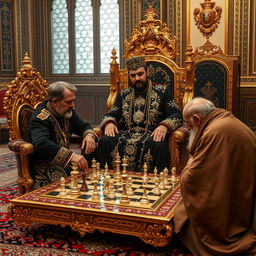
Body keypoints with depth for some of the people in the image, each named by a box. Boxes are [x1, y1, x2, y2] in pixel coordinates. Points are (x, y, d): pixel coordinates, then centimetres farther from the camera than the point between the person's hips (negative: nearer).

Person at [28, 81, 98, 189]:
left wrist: (89, 135, -6)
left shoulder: (68, 111, 6)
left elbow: (83, 126, 20)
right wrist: (70, 155, -43)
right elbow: (41, 144, -35)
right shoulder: (40, 118, -18)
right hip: (43, 166, -7)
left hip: (64, 161, 7)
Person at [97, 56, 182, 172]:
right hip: (126, 134, 3)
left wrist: (164, 126, -20)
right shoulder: (123, 94, 21)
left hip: (152, 135, -3)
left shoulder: (162, 91, 10)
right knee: (105, 141, -25)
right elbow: (111, 114, 19)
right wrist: (109, 123, -7)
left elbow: (176, 114, 2)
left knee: (159, 145, -37)